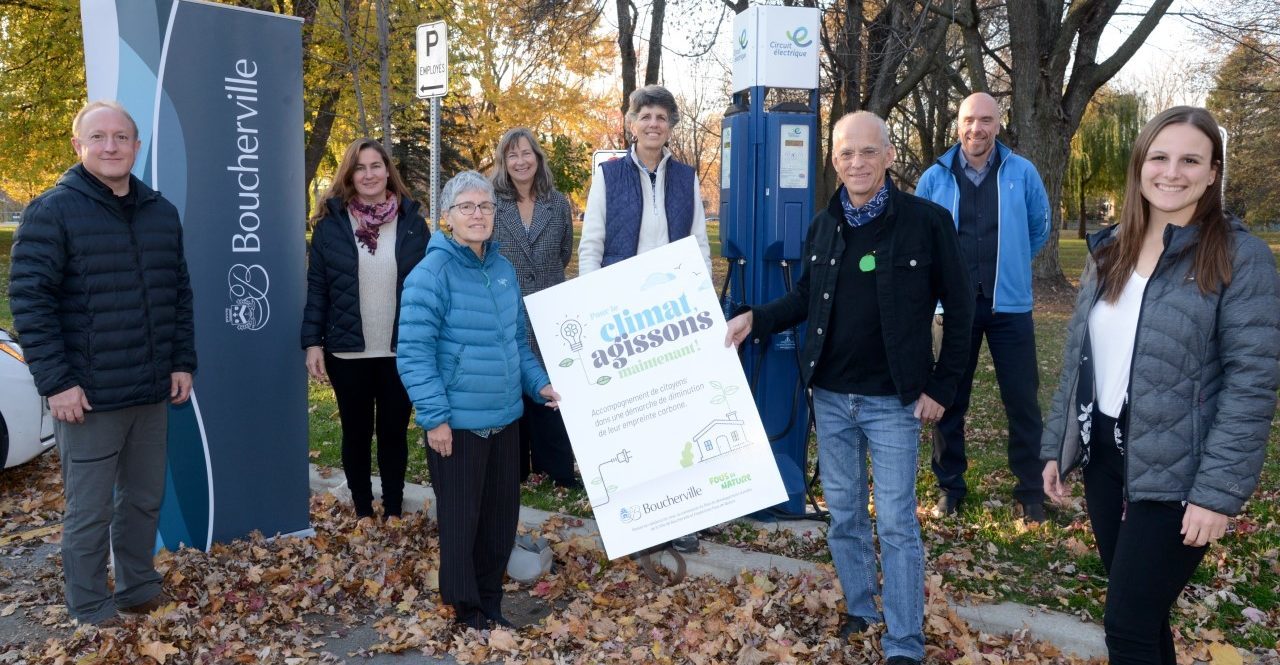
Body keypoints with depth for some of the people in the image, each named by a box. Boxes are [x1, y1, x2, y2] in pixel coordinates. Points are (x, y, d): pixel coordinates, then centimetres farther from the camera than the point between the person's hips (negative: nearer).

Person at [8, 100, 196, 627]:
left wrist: (183, 362, 9)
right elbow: (29, 300, -12)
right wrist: (56, 382, -16)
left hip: (153, 392, 5)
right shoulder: (52, 211, -8)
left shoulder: (162, 212, 10)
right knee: (90, 509, 5)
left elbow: (179, 293, 15)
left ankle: (139, 588, 33)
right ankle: (90, 609, 21)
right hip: (89, 395, -5)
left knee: (145, 499, 16)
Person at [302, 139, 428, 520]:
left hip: (402, 352, 0)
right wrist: (312, 342, -6)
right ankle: (363, 512, 26)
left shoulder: (411, 220, 0)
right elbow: (316, 287, 0)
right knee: (356, 433, 11)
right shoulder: (331, 222, -1)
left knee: (394, 431, 10)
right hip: (348, 351, 0)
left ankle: (394, 512, 24)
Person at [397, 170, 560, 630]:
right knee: (461, 518, 7)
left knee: (502, 515, 14)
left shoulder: (503, 269, 8)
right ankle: (466, 610, 25)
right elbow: (413, 352, -15)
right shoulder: (432, 273, -13)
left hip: (505, 419, 6)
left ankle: (491, 601, 32)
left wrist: (538, 384, 6)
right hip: (456, 424, -6)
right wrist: (434, 417, -17)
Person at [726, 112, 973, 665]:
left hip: (893, 400, -4)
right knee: (843, 514, 14)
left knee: (896, 522, 0)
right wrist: (756, 318, -2)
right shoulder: (823, 226, 5)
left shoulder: (927, 221, -9)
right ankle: (860, 609, 34)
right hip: (830, 396, 5)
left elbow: (959, 307, -4)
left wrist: (942, 386, -6)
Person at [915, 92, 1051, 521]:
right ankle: (950, 488, 22)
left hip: (1009, 304, 0)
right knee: (949, 402, 8)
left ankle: (1031, 493, 18)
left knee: (1022, 402, 4)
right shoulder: (935, 178, 1)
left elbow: (1039, 229, 14)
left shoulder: (1022, 173, 0)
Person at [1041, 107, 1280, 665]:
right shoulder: (1109, 251, 8)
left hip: (1174, 473, -5)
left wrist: (1219, 490, -18)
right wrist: (1055, 446, 9)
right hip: (1103, 456, 6)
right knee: (1140, 613, 17)